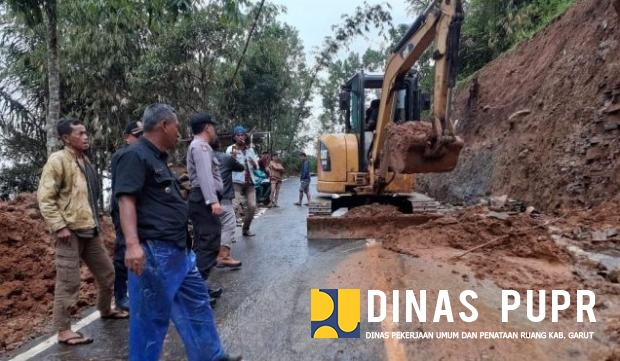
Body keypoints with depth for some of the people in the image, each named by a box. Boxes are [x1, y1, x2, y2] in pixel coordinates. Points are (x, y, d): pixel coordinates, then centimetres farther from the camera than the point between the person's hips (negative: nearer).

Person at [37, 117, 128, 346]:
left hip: (90, 229, 8)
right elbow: (44, 198, -16)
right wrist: (59, 227, -20)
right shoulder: (58, 160, -11)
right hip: (70, 231, -8)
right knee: (68, 282, 0)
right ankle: (63, 331, 12)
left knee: (107, 273, 17)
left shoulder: (84, 160, 14)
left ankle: (105, 310, 38)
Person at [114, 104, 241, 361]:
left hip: (177, 251, 11)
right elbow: (126, 200, -23)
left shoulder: (158, 158, 18)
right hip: (154, 253, -10)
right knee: (151, 317, 2)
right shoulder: (135, 156, -13)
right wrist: (133, 244, -33)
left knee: (197, 303, 17)